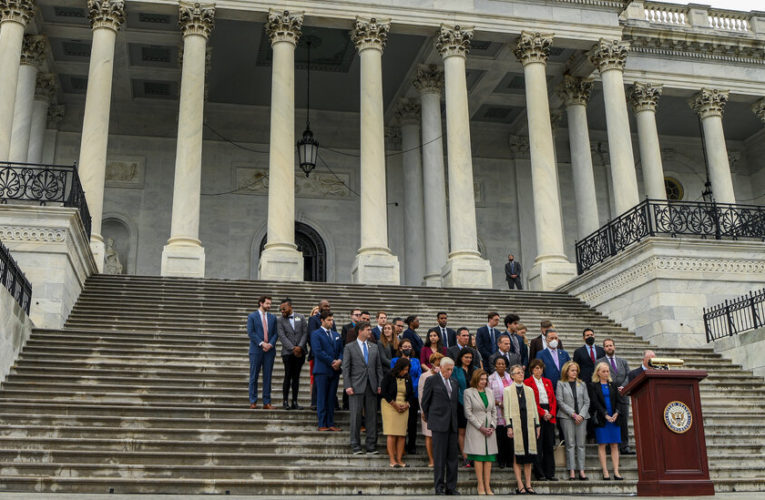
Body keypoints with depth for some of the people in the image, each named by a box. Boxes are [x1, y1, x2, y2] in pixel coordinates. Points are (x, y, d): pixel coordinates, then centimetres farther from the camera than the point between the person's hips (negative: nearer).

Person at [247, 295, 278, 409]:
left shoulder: (273, 317, 14)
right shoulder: (252, 316, 3)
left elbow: (275, 333, 10)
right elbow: (251, 333, -5)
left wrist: (270, 344, -8)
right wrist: (262, 343, -14)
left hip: (269, 350, 3)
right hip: (256, 350, -3)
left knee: (268, 377, 3)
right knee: (254, 376, 0)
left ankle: (267, 402, 6)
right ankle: (253, 401, 7)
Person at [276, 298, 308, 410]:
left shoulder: (301, 317, 9)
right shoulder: (280, 320, 3)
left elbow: (305, 333, 3)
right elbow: (282, 336, -6)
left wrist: (300, 347, -9)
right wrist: (292, 348, -14)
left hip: (300, 352, 2)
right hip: (288, 352, -2)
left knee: (296, 377, 5)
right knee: (288, 376, -4)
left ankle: (295, 402, 8)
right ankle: (285, 401, 4)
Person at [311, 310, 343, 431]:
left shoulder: (336, 335, 19)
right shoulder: (316, 334, -1)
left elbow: (341, 351, 15)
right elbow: (318, 351, -12)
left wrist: (340, 361, -7)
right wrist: (332, 362, -14)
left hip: (335, 371, 6)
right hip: (322, 370, -6)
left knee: (331, 398, 7)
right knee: (322, 399, -3)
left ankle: (330, 423, 10)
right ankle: (322, 424, 0)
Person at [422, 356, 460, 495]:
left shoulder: (454, 382, 15)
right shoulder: (432, 380, -1)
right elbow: (425, 402, 2)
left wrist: (456, 418, 12)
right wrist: (429, 419, 4)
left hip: (452, 424, 5)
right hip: (439, 424, -5)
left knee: (453, 456, 5)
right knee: (439, 457, -3)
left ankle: (451, 487, 11)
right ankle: (439, 488, 3)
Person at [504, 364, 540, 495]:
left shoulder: (529, 390, 15)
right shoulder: (508, 390, 4)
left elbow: (534, 408, 15)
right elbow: (506, 410, 0)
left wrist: (537, 425, 9)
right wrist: (509, 427, -8)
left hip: (529, 424, 4)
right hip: (516, 424, -4)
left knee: (529, 455, 3)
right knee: (517, 455, -4)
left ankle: (528, 484, 9)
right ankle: (520, 486, -1)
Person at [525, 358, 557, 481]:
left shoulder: (548, 382, 17)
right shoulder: (527, 382, 0)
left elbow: (553, 399, 13)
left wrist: (552, 413, -2)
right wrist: (542, 413, -12)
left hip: (549, 416, 5)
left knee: (549, 445, 5)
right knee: (538, 445, -4)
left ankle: (550, 473, 11)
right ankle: (540, 474, 2)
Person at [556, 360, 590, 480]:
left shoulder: (582, 384, 14)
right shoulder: (561, 384, 4)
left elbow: (587, 402, 10)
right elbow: (560, 402, -3)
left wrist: (581, 415, -4)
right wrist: (573, 414, -10)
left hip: (581, 417, 3)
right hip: (566, 417, -3)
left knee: (581, 444, 1)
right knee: (570, 444, -4)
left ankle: (581, 471, 4)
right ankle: (571, 471, -3)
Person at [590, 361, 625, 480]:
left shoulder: (612, 385, 14)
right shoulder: (593, 386, 2)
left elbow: (619, 400, 8)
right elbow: (595, 402, -7)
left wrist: (616, 413, -8)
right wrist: (606, 415, -15)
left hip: (614, 418, 4)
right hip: (601, 419, -4)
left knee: (614, 445, 1)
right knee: (602, 445, -3)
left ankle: (616, 472, 0)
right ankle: (605, 472, -2)